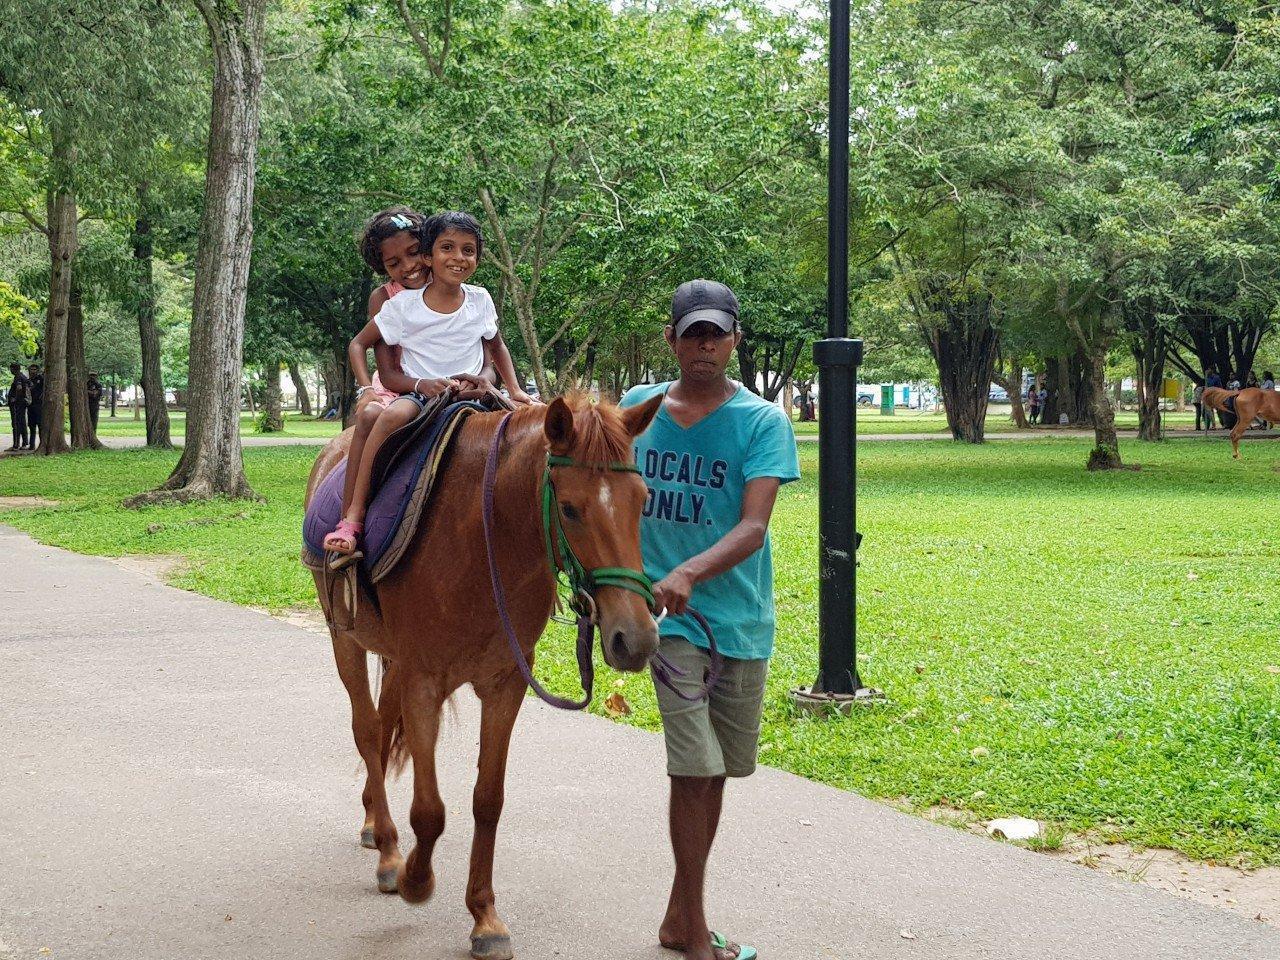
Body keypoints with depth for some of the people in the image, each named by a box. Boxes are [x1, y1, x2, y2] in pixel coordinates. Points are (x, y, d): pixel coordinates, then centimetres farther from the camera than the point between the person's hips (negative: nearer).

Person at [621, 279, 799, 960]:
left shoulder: (763, 422, -4)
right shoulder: (637, 407, 3)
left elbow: (753, 527, -16)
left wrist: (689, 572, -31)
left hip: (741, 617, 1)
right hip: (669, 616, -1)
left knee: (713, 770, 10)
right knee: (695, 768, -10)